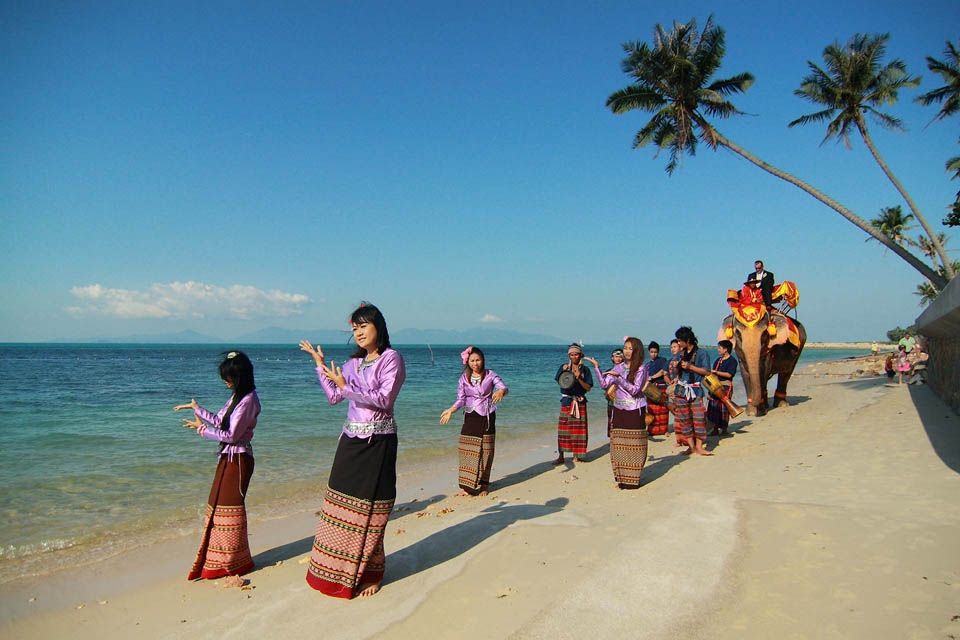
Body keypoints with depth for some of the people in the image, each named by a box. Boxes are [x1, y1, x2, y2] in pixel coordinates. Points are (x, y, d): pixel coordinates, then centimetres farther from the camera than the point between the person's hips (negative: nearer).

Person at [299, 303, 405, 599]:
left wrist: (347, 386, -21)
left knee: (369, 509, 1)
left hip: (378, 441, -6)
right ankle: (340, 571, 22)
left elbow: (384, 399, -17)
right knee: (342, 504, 8)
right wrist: (320, 364, 12)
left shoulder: (391, 359, -7)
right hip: (351, 439, 6)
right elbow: (334, 396, 15)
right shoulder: (354, 362, 14)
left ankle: (371, 574, 17)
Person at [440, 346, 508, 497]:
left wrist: (500, 392, -38)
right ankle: (467, 487, 4)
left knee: (485, 451, 1)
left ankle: (483, 486, 14)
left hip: (487, 417, -1)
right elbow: (461, 399, 7)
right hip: (470, 417, 1)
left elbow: (504, 388, -14)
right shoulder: (464, 378, 5)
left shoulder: (491, 375, 0)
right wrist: (451, 410, -9)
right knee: (467, 451, -4)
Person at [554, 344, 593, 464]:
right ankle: (561, 457, 5)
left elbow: (588, 388, -2)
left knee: (578, 428, 1)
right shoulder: (564, 367, 5)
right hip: (566, 400, 0)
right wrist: (564, 371, -19)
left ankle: (576, 456, 13)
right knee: (563, 427, -2)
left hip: (580, 402, 0)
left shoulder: (585, 369, 4)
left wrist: (579, 378, -16)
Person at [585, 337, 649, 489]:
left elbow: (634, 390, -16)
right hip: (619, 409, 5)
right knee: (618, 444, 4)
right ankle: (622, 478, 14)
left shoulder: (641, 369, -7)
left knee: (633, 445, -3)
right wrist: (596, 367, 1)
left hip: (635, 410, -5)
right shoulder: (619, 367, 10)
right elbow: (604, 384, 7)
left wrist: (619, 377, -24)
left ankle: (632, 479, 5)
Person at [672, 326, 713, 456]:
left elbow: (707, 371, -10)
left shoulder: (701, 353, -2)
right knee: (683, 419, 3)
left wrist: (690, 366, -16)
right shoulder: (682, 354, 15)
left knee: (699, 418, -9)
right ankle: (691, 446, 11)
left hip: (695, 390, -5)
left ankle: (699, 447, -3)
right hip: (681, 390, 5)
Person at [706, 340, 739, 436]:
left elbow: (729, 374, -15)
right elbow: (713, 374, 20)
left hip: (726, 386, -6)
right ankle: (715, 428, 10)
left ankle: (724, 429, 6)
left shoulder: (732, 360, -5)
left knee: (724, 407, -5)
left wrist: (716, 372, -16)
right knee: (713, 406, 2)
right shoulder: (718, 360, 16)